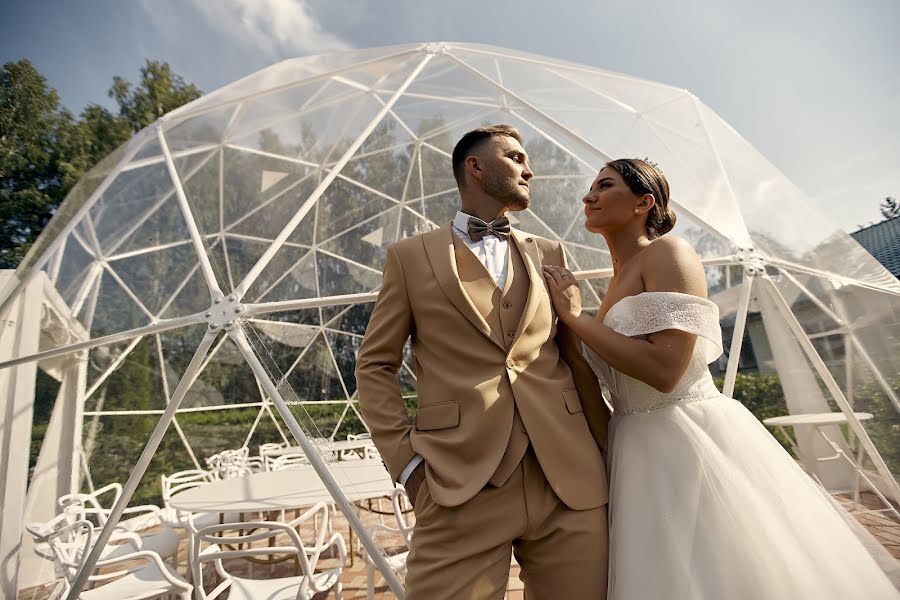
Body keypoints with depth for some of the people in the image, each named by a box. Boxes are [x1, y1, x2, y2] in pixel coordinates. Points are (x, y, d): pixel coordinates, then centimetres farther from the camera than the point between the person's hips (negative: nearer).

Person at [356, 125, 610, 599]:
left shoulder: (548, 254, 14)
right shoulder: (410, 256, 5)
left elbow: (577, 357, 15)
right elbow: (374, 367, 4)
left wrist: (606, 452, 10)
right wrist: (406, 462, -5)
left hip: (571, 484, 4)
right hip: (460, 489, -3)